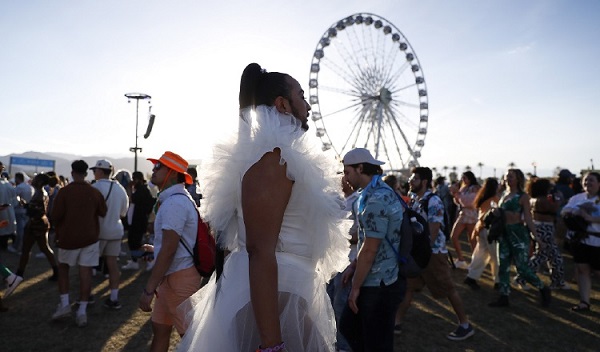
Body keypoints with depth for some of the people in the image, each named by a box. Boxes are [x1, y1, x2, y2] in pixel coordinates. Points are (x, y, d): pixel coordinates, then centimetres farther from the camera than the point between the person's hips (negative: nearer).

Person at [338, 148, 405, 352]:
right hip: (377, 280, 10)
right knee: (348, 326, 21)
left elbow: (370, 249, -22)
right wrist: (354, 265, 12)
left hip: (379, 285, -10)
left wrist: (355, 287, -14)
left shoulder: (376, 199, -21)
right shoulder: (381, 192, 11)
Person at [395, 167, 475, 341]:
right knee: (408, 286, 9)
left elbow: (433, 232, -19)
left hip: (433, 252, -7)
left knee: (448, 289, 5)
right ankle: (397, 322, 18)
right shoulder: (413, 199, 7)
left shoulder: (434, 202, -17)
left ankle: (465, 326, 20)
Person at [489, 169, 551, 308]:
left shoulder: (523, 196, -6)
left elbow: (528, 218, -11)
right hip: (504, 233, 6)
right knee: (503, 267, 7)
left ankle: (543, 289, 22)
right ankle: (504, 297, 15)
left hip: (518, 233, -6)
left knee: (522, 268, -3)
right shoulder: (503, 194, 11)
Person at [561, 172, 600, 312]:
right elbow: (564, 212, -1)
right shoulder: (577, 198, 8)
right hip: (579, 239, 4)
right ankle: (584, 302, 13)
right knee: (582, 270, 7)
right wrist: (576, 212, -20)